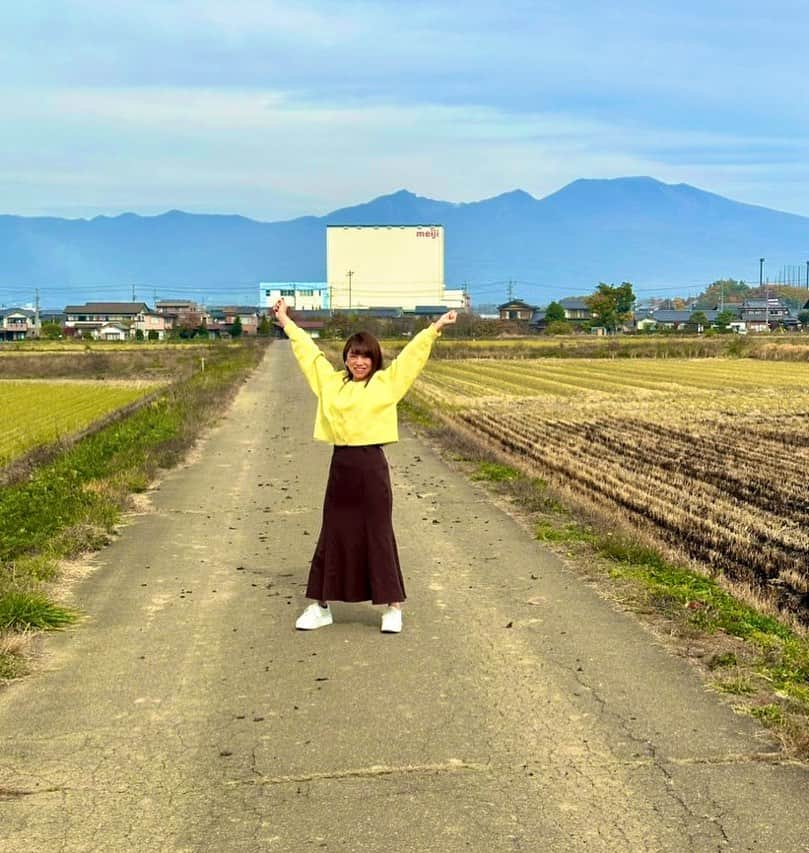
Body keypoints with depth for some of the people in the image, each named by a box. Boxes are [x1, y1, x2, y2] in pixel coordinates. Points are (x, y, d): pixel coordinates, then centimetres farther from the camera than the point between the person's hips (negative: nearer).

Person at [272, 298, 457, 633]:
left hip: (371, 465, -3)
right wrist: (285, 320, 27)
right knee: (332, 535, 12)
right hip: (340, 465, 4)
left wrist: (436, 326, -8)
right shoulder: (331, 381, 10)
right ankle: (320, 606, 22)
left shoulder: (386, 382, 0)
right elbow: (308, 350, 19)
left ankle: (393, 607, 15)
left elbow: (413, 353, -2)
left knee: (378, 536, 3)